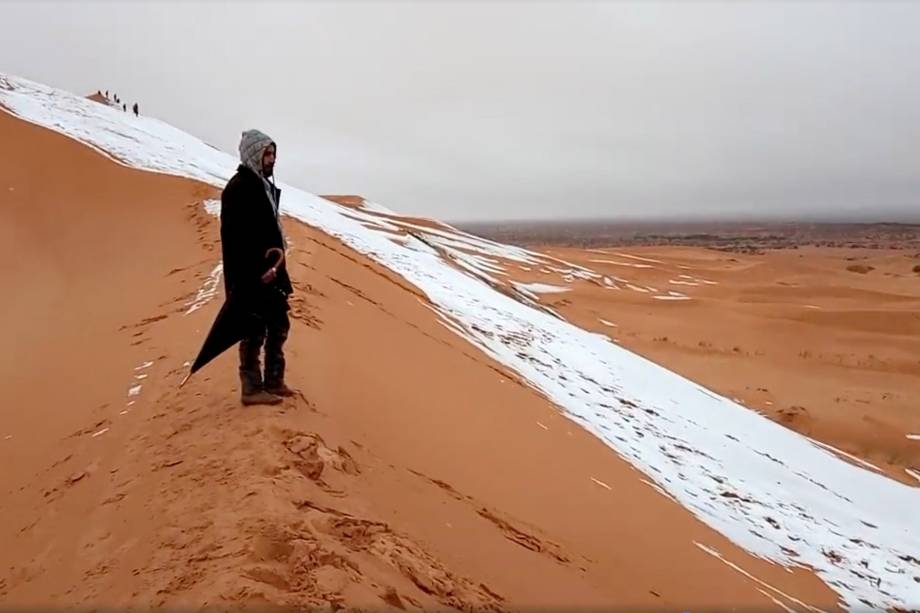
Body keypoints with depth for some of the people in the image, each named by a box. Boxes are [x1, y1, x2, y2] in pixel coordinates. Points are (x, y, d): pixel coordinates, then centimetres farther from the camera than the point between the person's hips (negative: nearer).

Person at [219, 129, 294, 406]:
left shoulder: (263, 185, 13)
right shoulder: (238, 188, -15)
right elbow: (235, 238, -21)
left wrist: (275, 266, 8)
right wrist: (256, 273, -22)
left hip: (269, 273, 10)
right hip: (250, 277, -10)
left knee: (279, 325, 15)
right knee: (255, 331, -1)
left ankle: (273, 382, 27)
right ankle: (252, 389, 10)